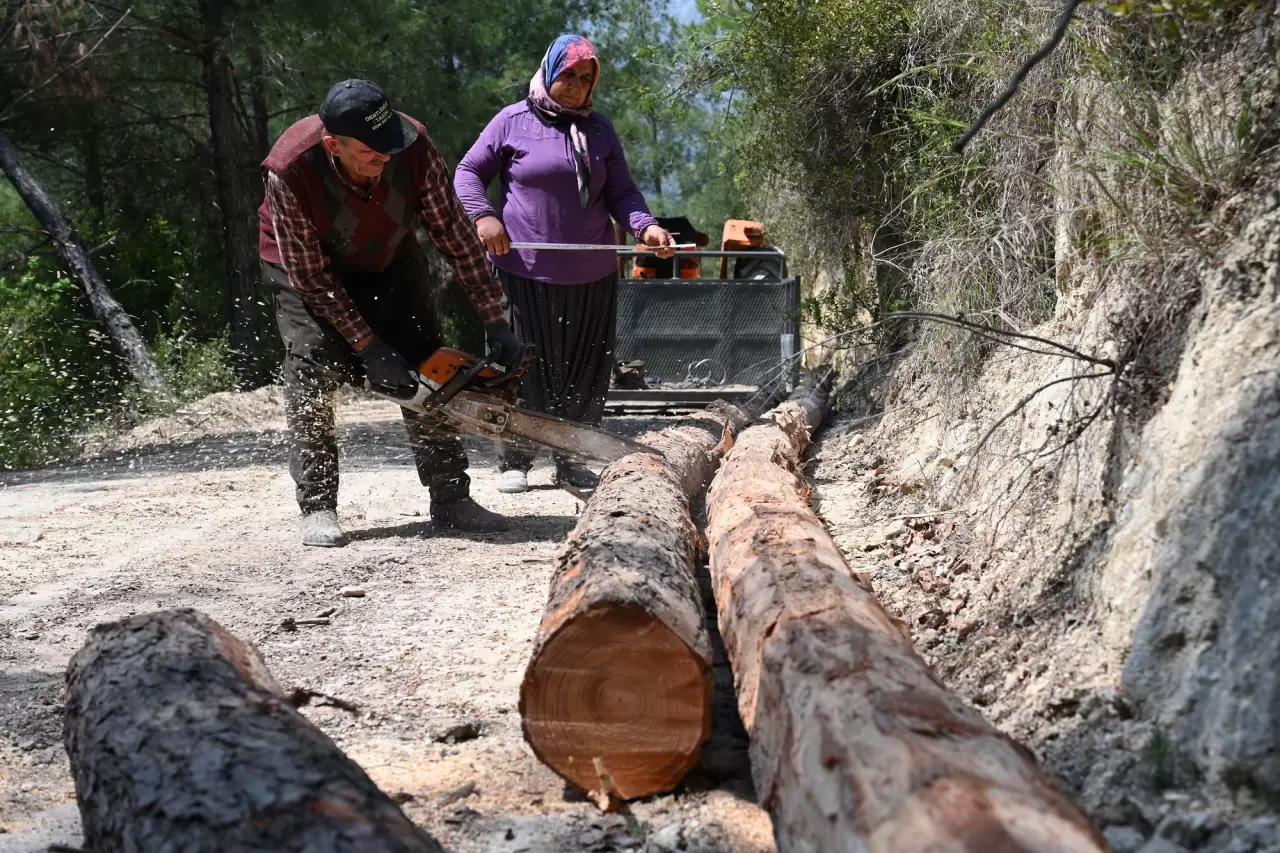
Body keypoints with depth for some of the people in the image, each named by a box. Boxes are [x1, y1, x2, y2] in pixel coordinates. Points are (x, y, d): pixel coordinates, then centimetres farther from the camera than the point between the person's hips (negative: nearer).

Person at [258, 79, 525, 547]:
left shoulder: (413, 145, -30)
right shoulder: (290, 171, -36)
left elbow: (455, 233, -20)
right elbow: (310, 276, -27)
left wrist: (495, 321, -20)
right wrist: (369, 350, -28)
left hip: (389, 259, 3)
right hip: (306, 266, -3)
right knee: (312, 369, -18)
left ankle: (450, 498, 0)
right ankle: (318, 508, -10)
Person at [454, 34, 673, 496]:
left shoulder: (600, 130, 12)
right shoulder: (513, 121, 2)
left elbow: (621, 192, 10)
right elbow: (469, 172, 6)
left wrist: (645, 226, -9)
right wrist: (483, 216, -11)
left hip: (592, 274, 4)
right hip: (525, 269, -3)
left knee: (587, 369, 5)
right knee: (525, 366, 1)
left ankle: (572, 460, 17)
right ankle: (515, 460, 14)